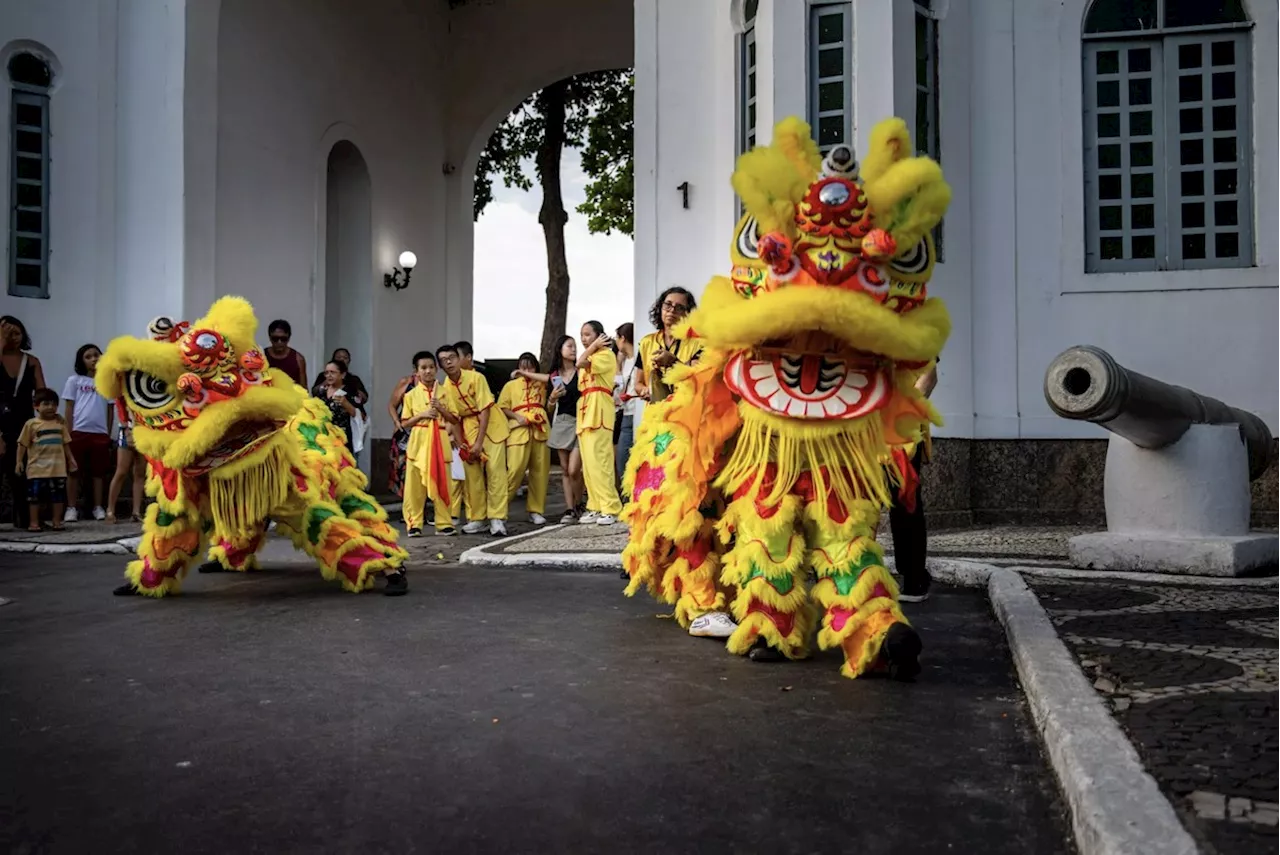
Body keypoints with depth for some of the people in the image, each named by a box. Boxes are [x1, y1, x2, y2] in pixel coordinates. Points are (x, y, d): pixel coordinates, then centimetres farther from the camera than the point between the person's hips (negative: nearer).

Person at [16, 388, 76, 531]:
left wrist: (70, 459, 11)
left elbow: (65, 443, 13)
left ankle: (57, 521, 16)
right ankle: (33, 522, 10)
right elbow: (22, 444, 0)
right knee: (35, 495, 1)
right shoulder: (31, 424, -2)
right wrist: (19, 461, -5)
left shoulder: (60, 423, 8)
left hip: (58, 467, 3)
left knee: (58, 495, 7)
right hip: (37, 467, -3)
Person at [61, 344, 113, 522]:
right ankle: (72, 508, 7)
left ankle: (98, 507, 12)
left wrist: (109, 434, 8)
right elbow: (69, 408, 3)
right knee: (74, 471, 2)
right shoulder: (74, 380, 5)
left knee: (99, 472, 6)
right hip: (79, 432, -2)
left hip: (100, 433, 2)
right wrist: (69, 432, -3)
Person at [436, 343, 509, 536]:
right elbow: (455, 419, 2)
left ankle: (497, 519, -11)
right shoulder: (445, 388, -4)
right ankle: (476, 519, 7)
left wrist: (479, 442, -21)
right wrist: (441, 410, -19)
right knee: (472, 474, -1)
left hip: (492, 426, -4)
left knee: (495, 471, -11)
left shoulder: (475, 378, -18)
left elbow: (485, 411, -19)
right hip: (469, 428, 4)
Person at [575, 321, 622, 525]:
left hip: (599, 411, -9)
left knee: (599, 461, -15)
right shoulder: (588, 358, 26)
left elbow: (581, 363, -16)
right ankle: (596, 507, 6)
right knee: (588, 463, 4)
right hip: (584, 413, 9)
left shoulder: (606, 355, -1)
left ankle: (611, 508, -15)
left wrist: (595, 346, -5)